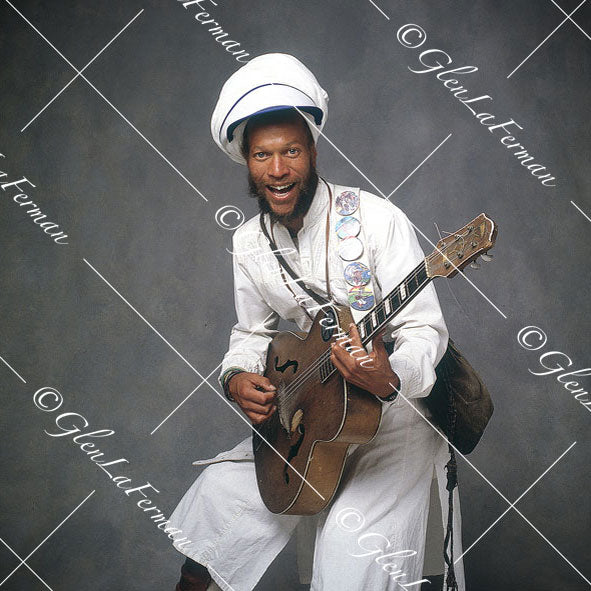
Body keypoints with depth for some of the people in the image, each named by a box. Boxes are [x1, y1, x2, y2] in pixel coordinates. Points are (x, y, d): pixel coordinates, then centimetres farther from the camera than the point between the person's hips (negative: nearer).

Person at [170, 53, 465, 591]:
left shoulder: (375, 219, -19)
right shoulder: (249, 244, -1)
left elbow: (425, 328, -20)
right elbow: (253, 332, 12)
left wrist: (390, 379, -41)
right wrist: (236, 379, -10)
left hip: (397, 405, -5)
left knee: (351, 538, -24)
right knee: (220, 487, 2)